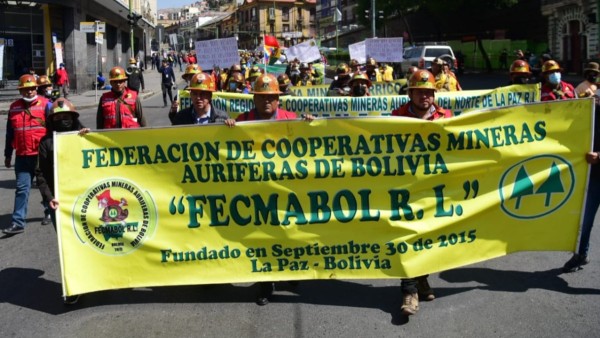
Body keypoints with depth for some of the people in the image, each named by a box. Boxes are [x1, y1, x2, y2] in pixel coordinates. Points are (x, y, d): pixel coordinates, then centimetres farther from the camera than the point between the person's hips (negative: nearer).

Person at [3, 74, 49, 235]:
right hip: (22, 156, 2)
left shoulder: (45, 104, -5)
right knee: (22, 188, -1)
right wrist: (7, 155, 14)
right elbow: (10, 133, 13)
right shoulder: (14, 107, 7)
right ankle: (18, 222, -1)